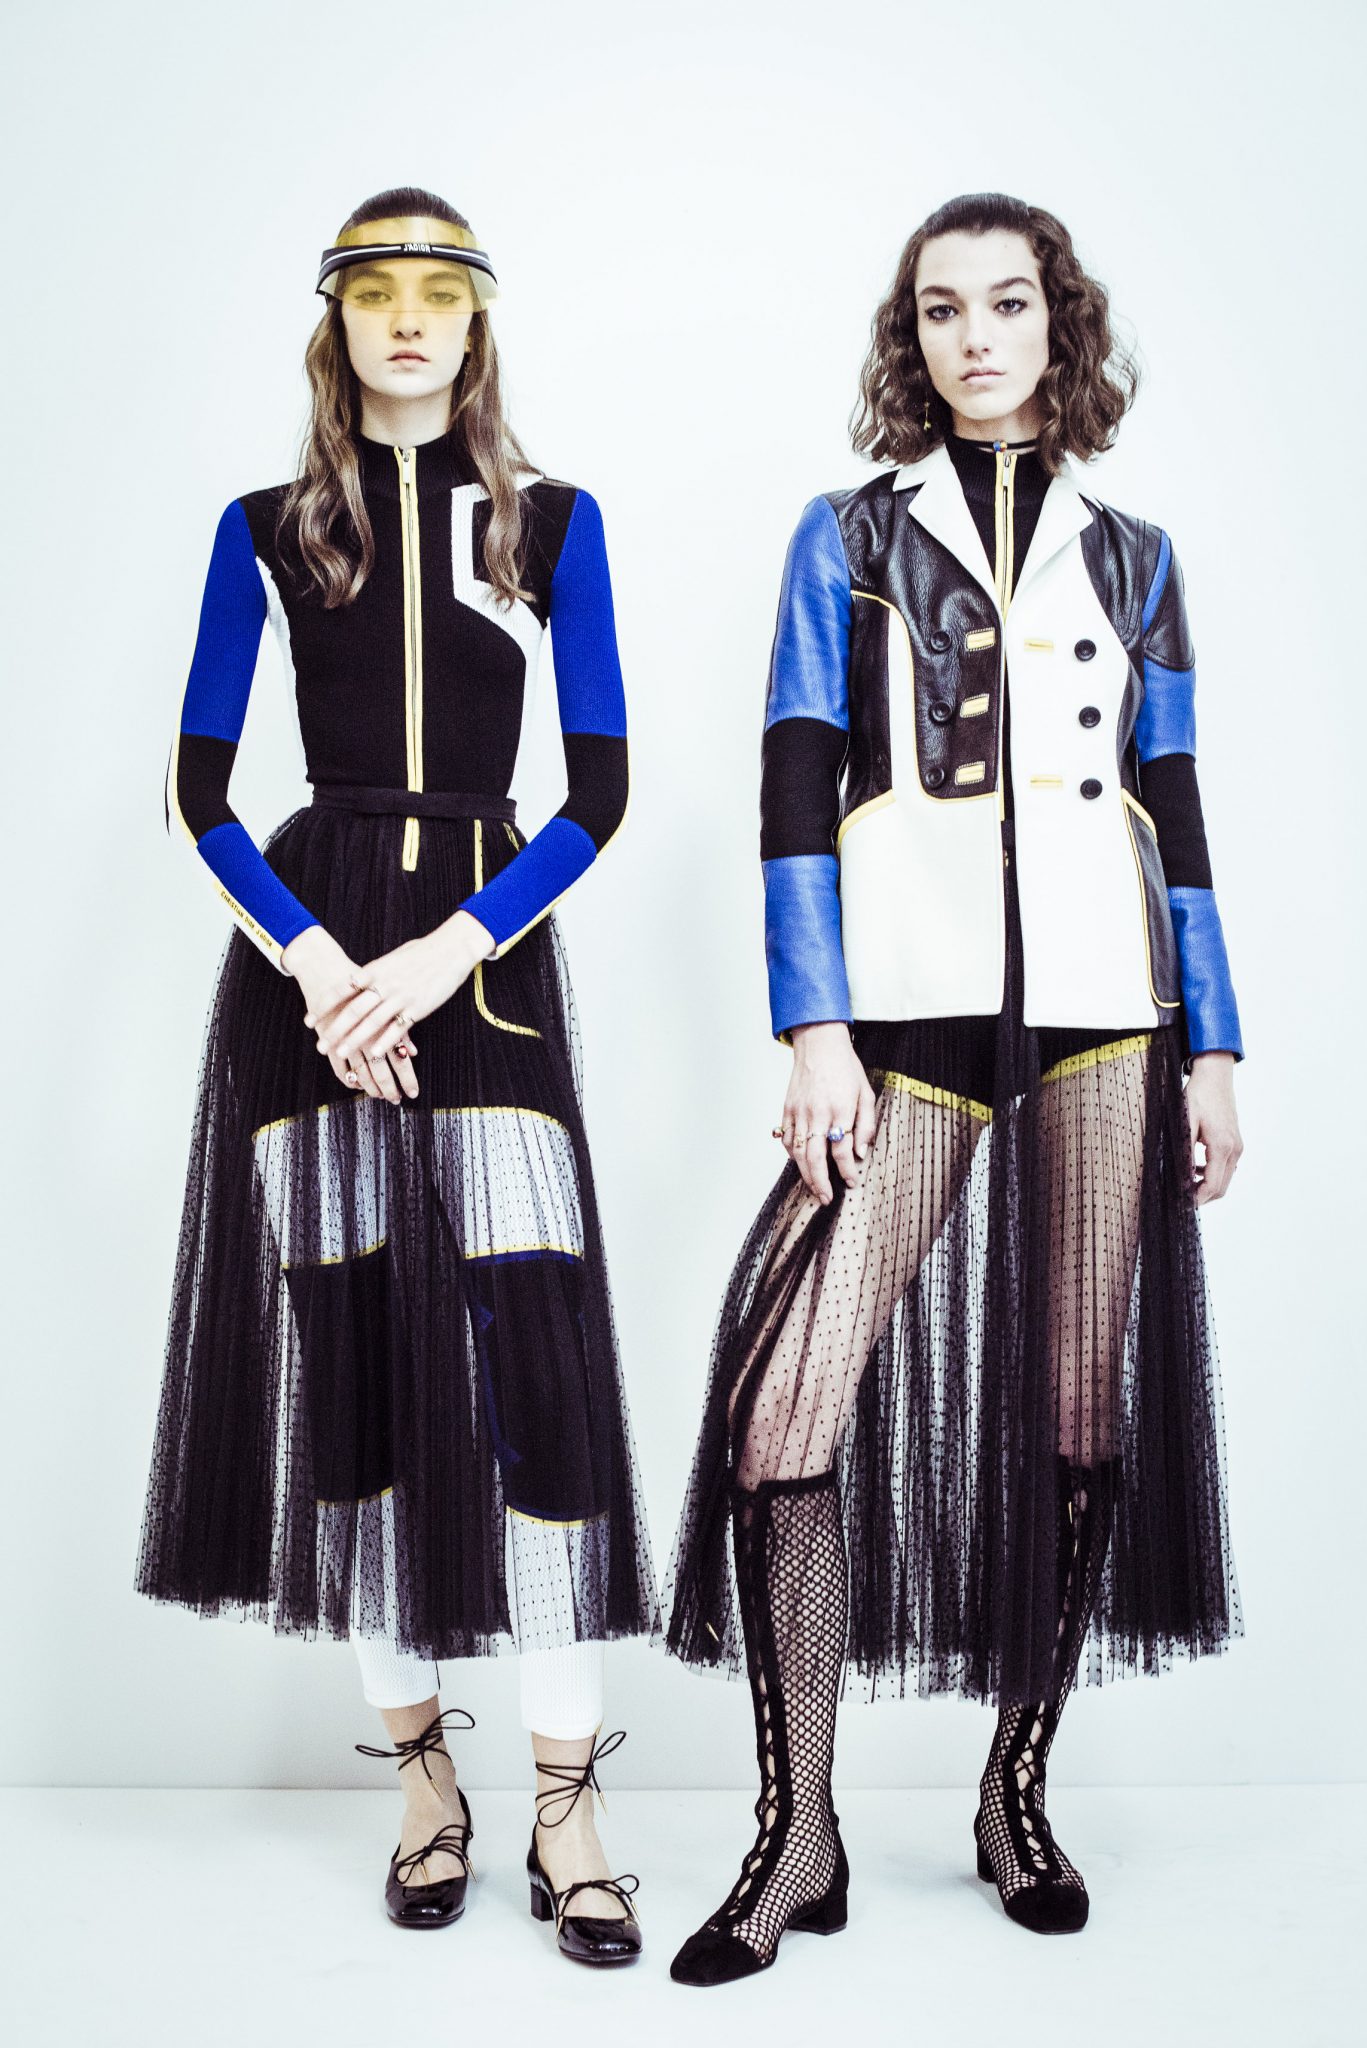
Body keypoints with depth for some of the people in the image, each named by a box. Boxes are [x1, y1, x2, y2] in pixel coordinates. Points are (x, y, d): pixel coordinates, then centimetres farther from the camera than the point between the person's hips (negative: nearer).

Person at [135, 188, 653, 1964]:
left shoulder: (551, 522, 8)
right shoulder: (267, 530, 9)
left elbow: (601, 789, 1)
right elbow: (198, 787, 5)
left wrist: (450, 951, -12)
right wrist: (315, 958, -11)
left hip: (489, 943, -1)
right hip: (311, 945, 1)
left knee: (534, 1353, -10)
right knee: (347, 1351, 2)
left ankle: (567, 1805, 1)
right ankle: (421, 1769, 18)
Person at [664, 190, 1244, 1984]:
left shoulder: (1131, 556, 16)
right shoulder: (850, 538, 10)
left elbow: (1176, 812, 14)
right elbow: (796, 793, 1)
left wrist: (1213, 1049, 8)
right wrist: (815, 1035, -9)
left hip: (1101, 1013, 3)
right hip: (909, 1009, -2)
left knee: (1081, 1412, 4)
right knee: (790, 1403, -13)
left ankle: (1017, 1793, 21)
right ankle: (801, 1835, 0)